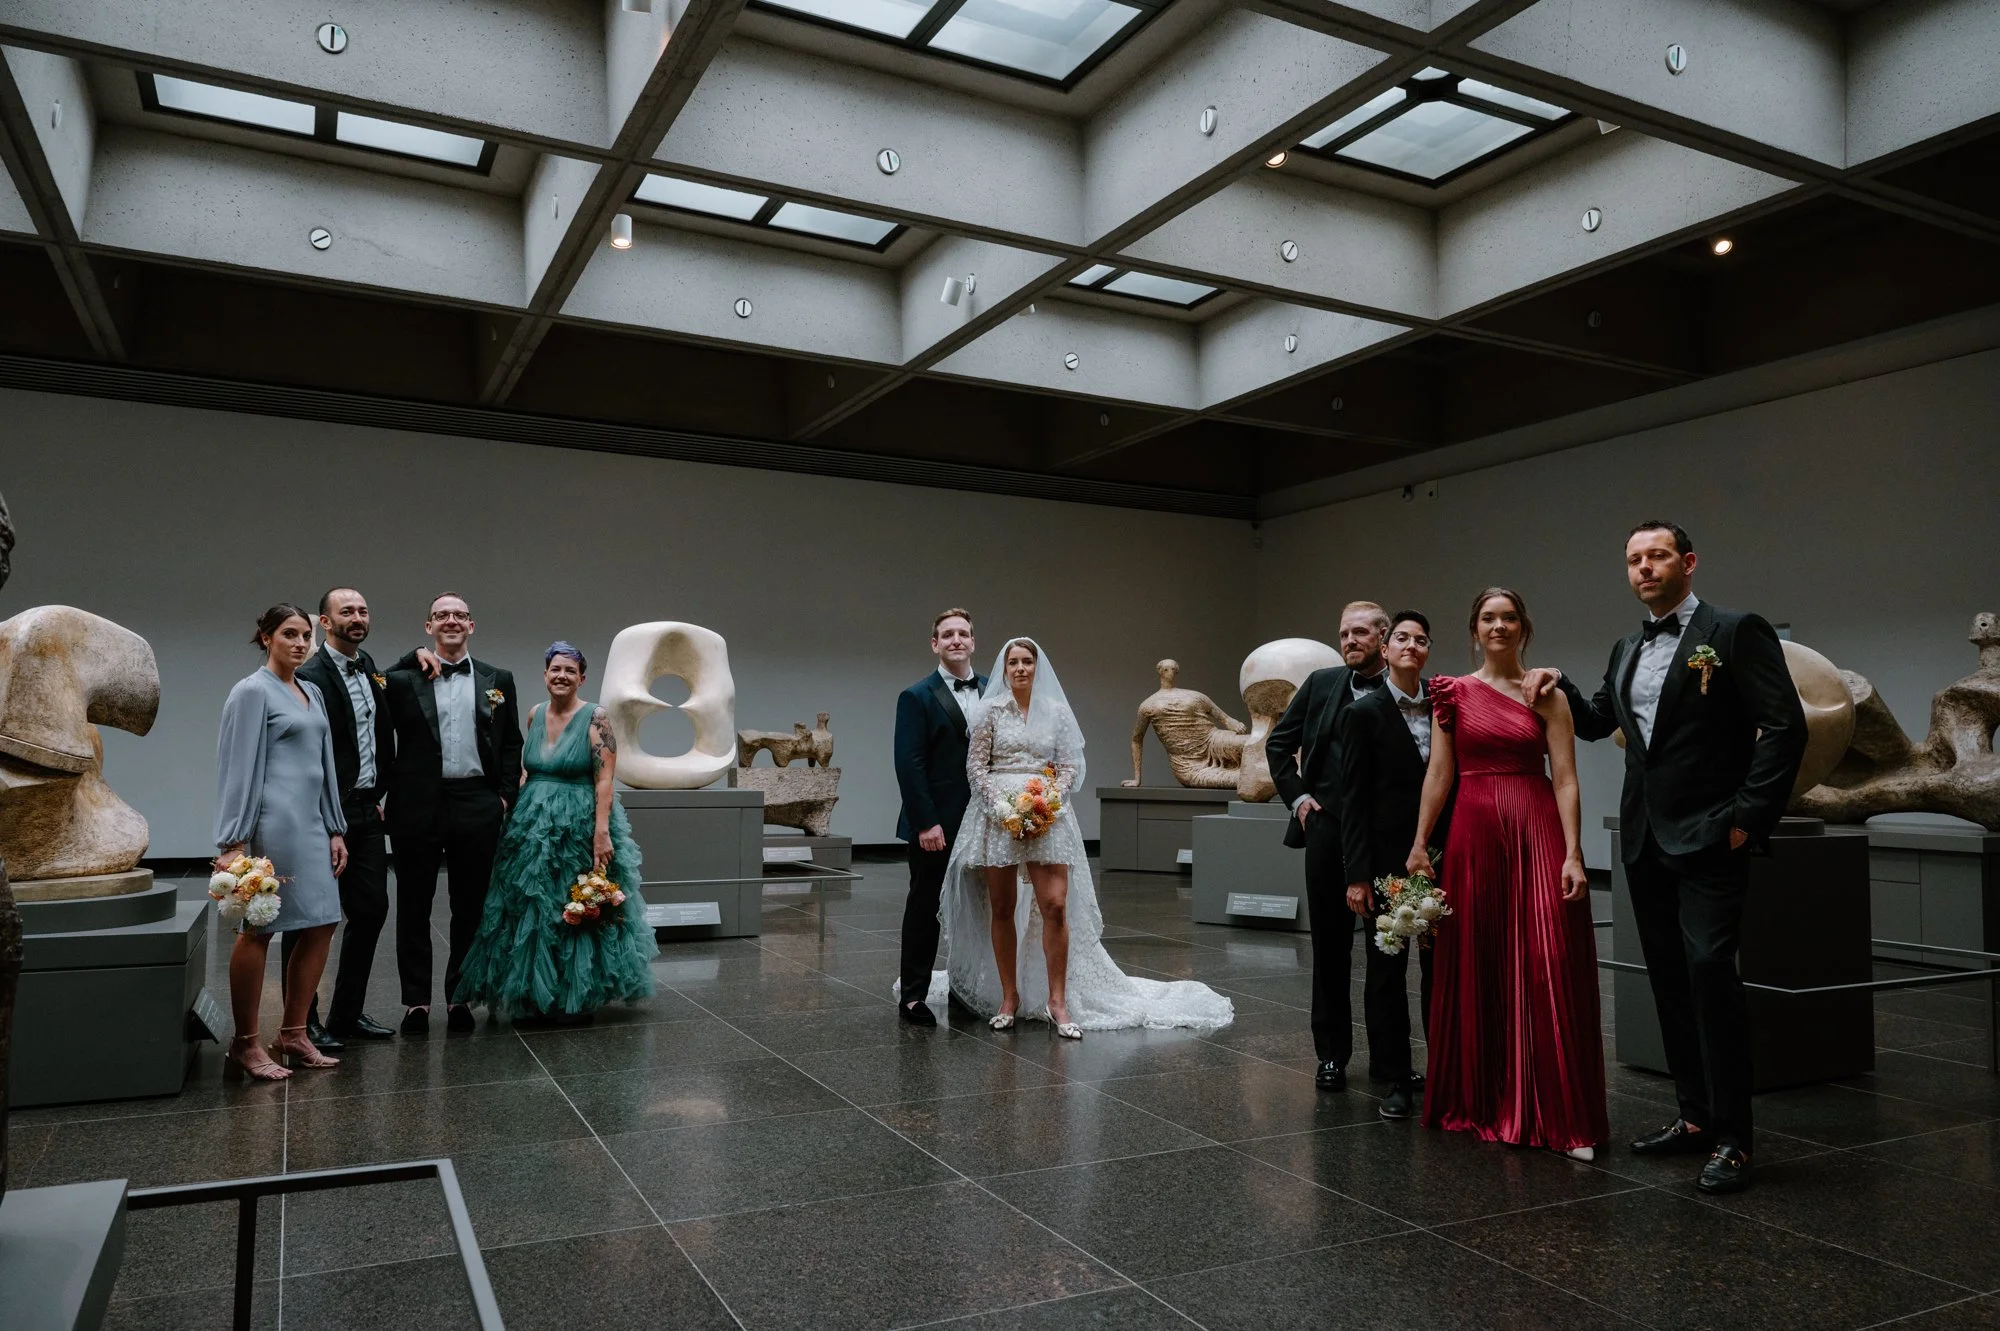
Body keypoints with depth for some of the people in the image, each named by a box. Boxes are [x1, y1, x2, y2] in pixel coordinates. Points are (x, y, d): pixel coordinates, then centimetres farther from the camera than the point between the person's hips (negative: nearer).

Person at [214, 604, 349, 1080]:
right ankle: (245, 1044, 10)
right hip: (274, 822, -8)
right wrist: (233, 841, -13)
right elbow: (240, 767, -9)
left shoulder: (312, 692, 16)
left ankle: (292, 1035, 16)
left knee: (320, 925, 7)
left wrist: (335, 829, 15)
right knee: (259, 930, -1)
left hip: (312, 822, 8)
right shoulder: (253, 691, -5)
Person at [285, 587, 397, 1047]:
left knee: (372, 909, 11)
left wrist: (381, 793, 11)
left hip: (368, 810, 8)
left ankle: (347, 1013, 23)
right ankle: (304, 1022, 15)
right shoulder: (311, 675, -13)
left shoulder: (370, 668, 12)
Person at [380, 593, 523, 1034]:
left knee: (470, 907, 9)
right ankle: (416, 1001, 18)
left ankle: (460, 997, 21)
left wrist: (506, 796, 2)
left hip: (477, 806, 2)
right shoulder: (401, 679, 2)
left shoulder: (498, 680, 9)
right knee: (414, 907, 7)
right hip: (418, 805, -1)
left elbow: (512, 744, 10)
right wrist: (388, 796, -7)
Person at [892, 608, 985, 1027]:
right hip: (935, 825, -4)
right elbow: (909, 765, -11)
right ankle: (912, 995, 16)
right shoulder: (917, 697, -5)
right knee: (924, 909, 5)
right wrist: (926, 823, -16)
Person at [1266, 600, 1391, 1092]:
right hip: (1328, 826, 3)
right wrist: (1295, 794, 5)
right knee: (1330, 944, 9)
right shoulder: (1322, 683, 6)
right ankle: (1331, 1052, 19)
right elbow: (1279, 742, 13)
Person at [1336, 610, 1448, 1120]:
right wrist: (1357, 875, -10)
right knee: (1386, 970, 5)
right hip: (1386, 861, -3)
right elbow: (1354, 800, -6)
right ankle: (1396, 1078, 14)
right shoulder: (1363, 713, -3)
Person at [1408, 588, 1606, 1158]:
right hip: (1474, 834, 2)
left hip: (1538, 835, -2)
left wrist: (1573, 855, -11)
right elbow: (1439, 773, 6)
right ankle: (1479, 1101, 23)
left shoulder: (1547, 696, 4)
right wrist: (1419, 844, 0)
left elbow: (1565, 780, -2)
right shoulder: (1454, 693, 8)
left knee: (1548, 973, -5)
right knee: (1475, 971, 8)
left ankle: (1562, 1115, 3)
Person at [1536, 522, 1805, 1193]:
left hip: (1709, 837, -7)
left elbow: (1785, 726, -12)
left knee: (1709, 970, -13)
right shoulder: (1628, 648, 15)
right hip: (1645, 841, 7)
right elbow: (1597, 721, 26)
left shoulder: (1735, 632, -6)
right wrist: (1560, 689, 9)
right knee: (1670, 979, 12)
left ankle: (1731, 1139, -3)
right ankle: (1694, 1116, 23)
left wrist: (1747, 816, -15)